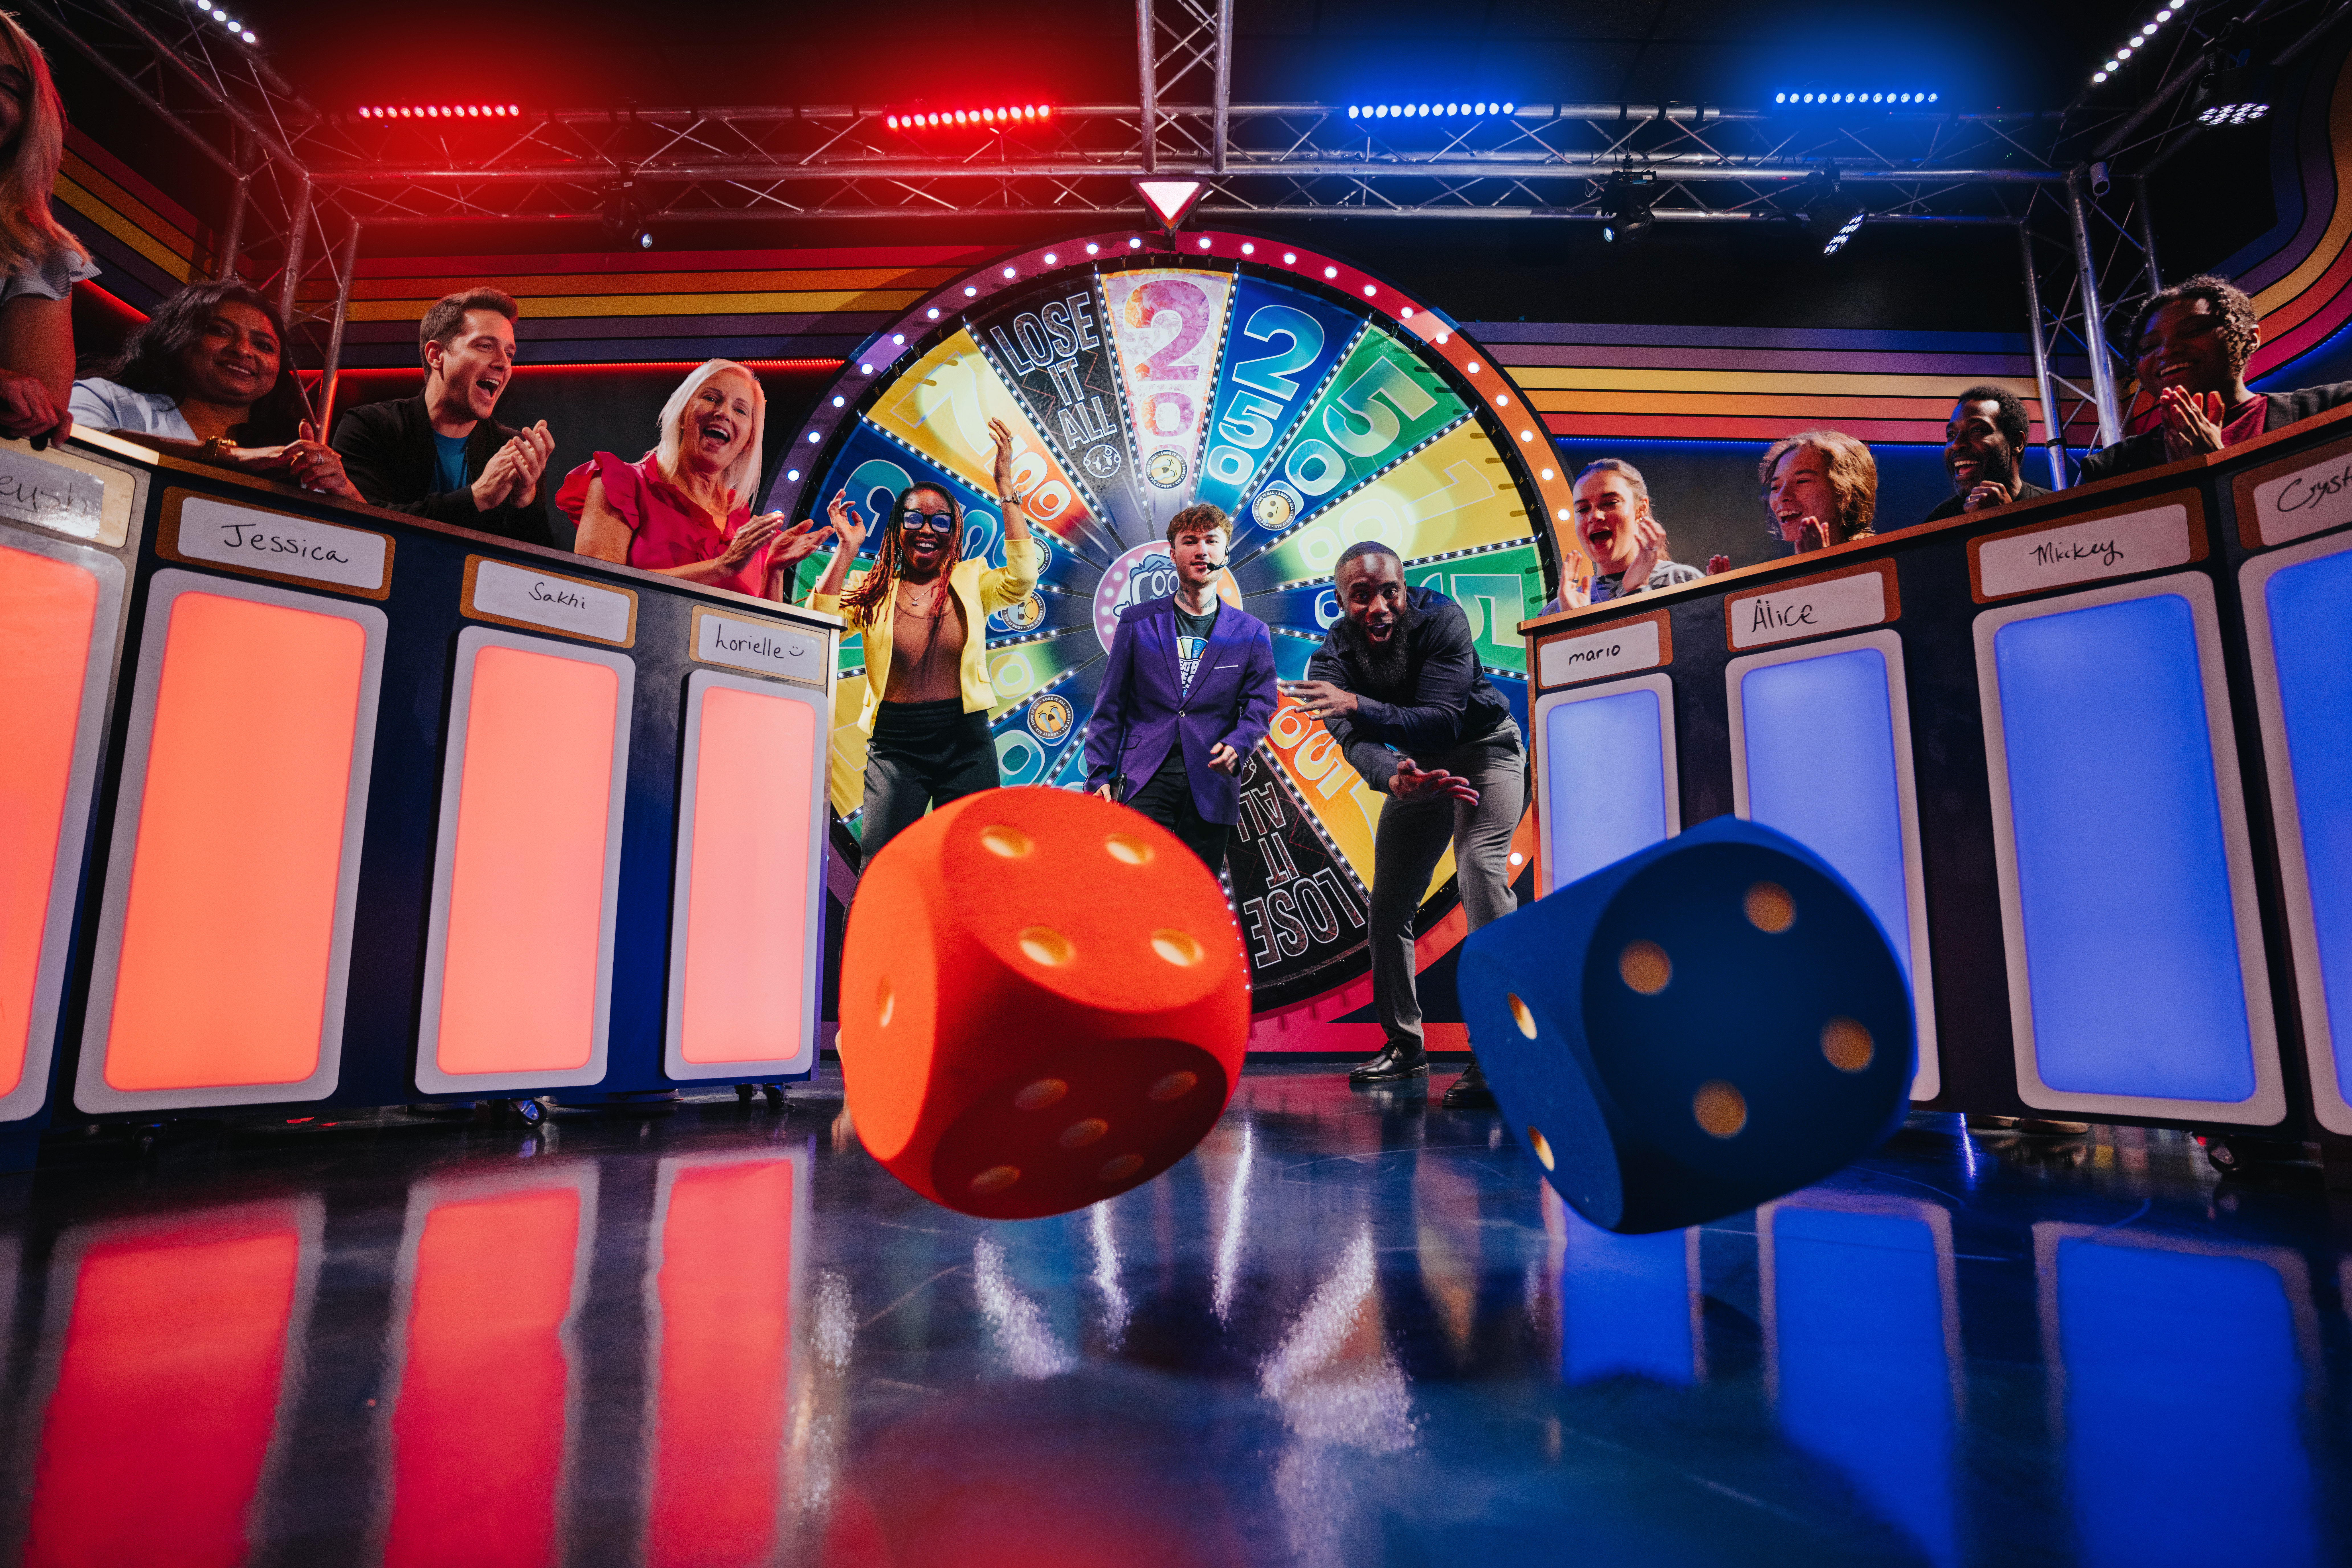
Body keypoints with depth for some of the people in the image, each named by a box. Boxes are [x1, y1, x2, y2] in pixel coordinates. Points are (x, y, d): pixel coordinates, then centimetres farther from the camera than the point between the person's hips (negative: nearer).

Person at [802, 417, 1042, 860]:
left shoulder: (970, 582, 5)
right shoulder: (874, 590, 5)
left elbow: (1022, 578, -14)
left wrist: (1005, 486, -15)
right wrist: (847, 549, -9)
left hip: (967, 744, 1)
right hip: (895, 746, 0)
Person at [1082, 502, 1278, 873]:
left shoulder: (1252, 633, 10)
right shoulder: (1137, 622, 9)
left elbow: (1259, 705, 8)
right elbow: (1110, 706, 9)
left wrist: (1237, 745, -14)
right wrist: (1100, 775, 3)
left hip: (1211, 785, 1)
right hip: (1145, 778, -1)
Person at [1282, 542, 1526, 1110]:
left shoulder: (1440, 617, -27)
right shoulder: (1331, 661, -19)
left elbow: (1443, 721, -36)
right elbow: (1358, 745, -32)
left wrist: (1357, 705, -50)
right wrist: (1395, 780, -55)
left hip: (1485, 748, -4)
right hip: (1417, 766, 5)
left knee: (1479, 866, -27)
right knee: (1389, 901, 3)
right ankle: (1405, 1043, 18)